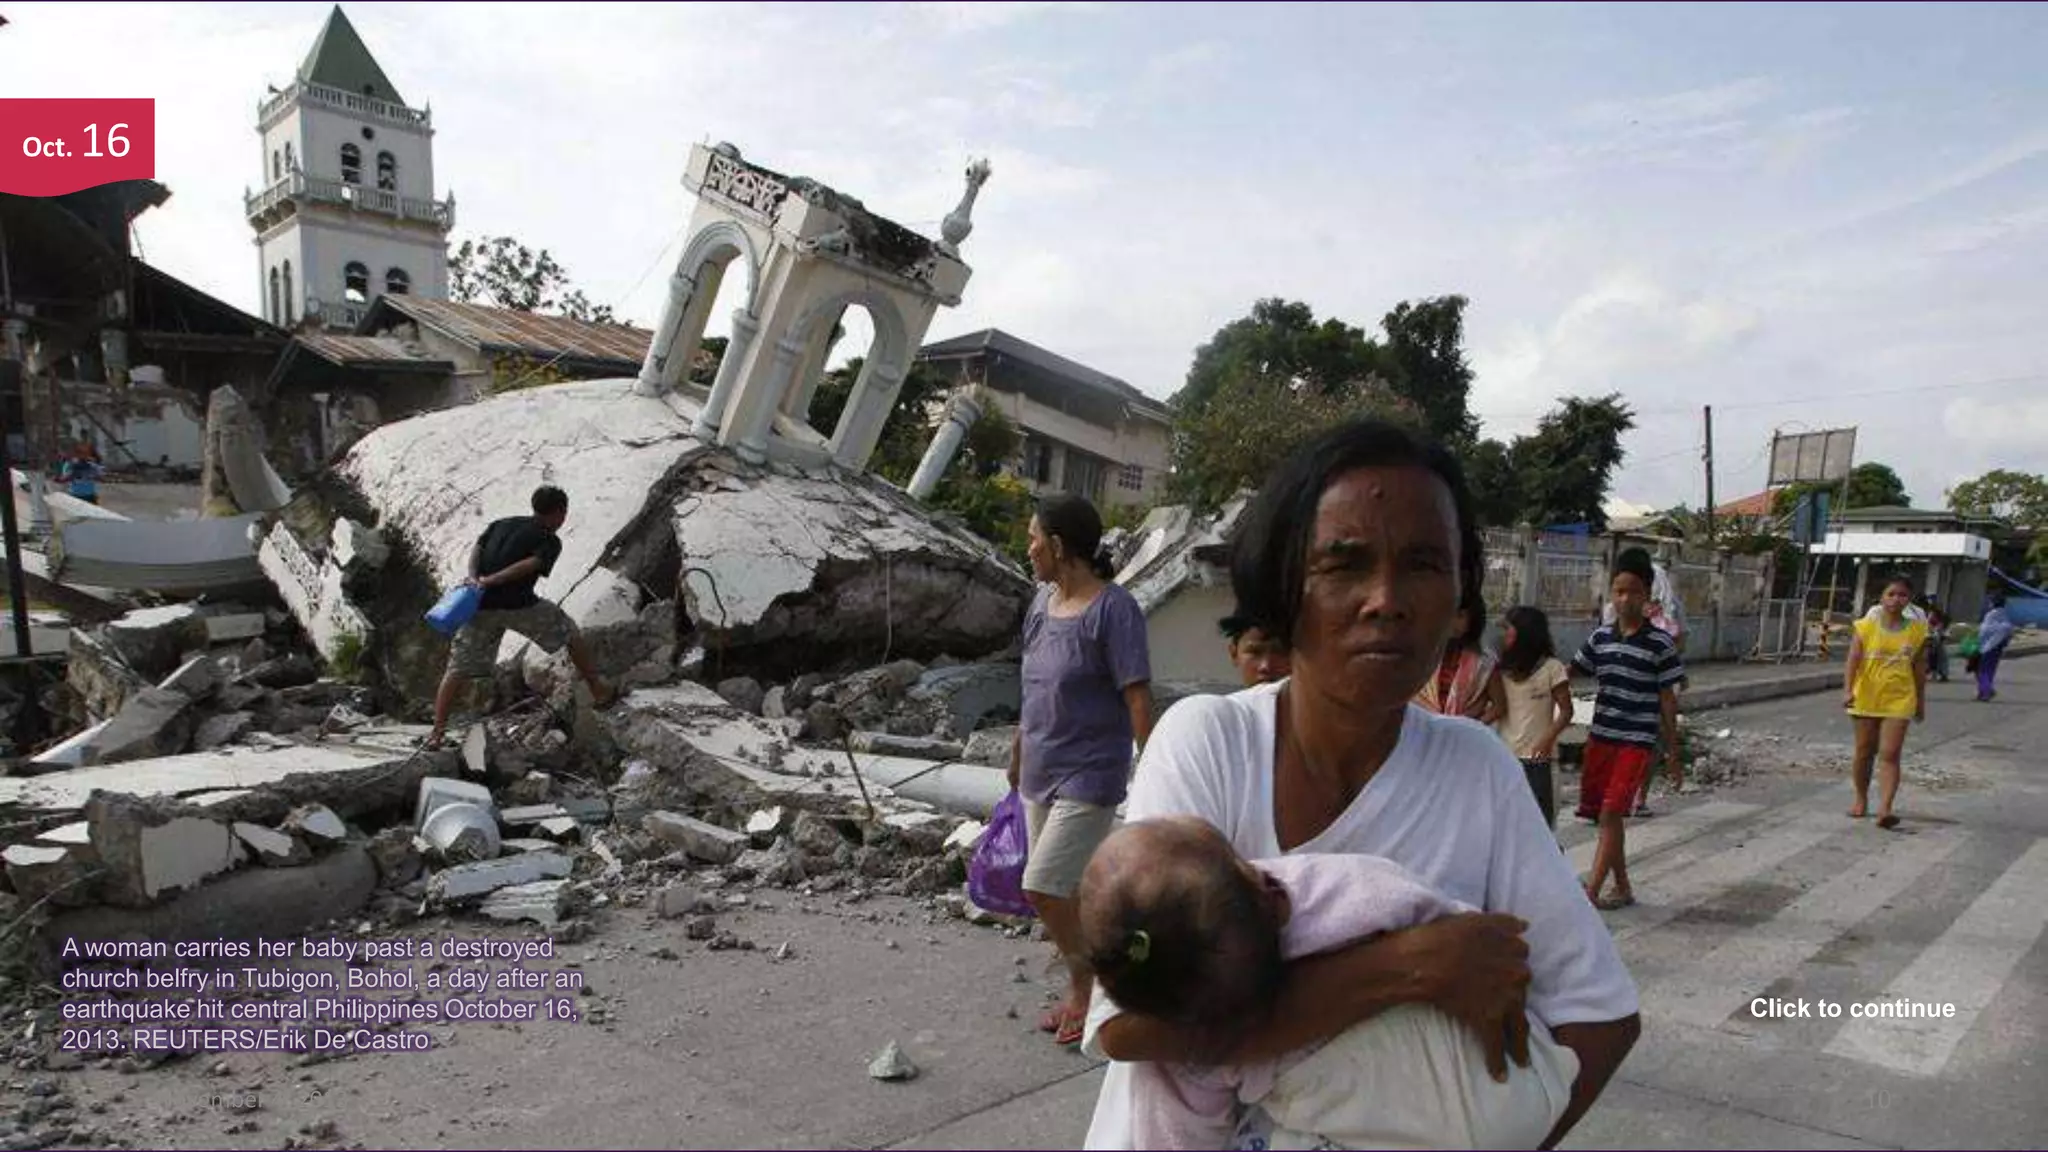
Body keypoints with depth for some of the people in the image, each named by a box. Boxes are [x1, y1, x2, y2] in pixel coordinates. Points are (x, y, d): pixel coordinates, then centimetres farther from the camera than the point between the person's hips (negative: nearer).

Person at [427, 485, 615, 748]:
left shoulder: (501, 524, 22)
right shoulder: (550, 541, 6)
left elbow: (477, 548, 7)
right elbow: (530, 565, -12)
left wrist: (474, 578, -7)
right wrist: (491, 581, -15)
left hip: (481, 605, 4)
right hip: (517, 604, -4)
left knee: (458, 670, 8)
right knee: (570, 635, 17)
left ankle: (437, 731, 4)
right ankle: (598, 690, 23)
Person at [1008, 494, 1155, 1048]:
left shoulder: (1113, 610, -16)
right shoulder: (1043, 601, 7)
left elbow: (1137, 696, -17)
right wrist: (1018, 756, 23)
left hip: (1089, 777, -8)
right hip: (1041, 773, 8)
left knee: (1042, 887, -11)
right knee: (1063, 892, 14)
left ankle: (1085, 990, 11)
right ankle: (1082, 991, 31)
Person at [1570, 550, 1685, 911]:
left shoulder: (1660, 643, -6)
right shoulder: (1601, 636, 5)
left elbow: (1667, 699, -3)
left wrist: (1672, 753, 0)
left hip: (1637, 742, -5)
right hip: (1600, 738, 5)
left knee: (1610, 815, -11)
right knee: (1606, 817, 10)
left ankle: (1590, 893, -8)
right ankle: (1622, 888, 25)